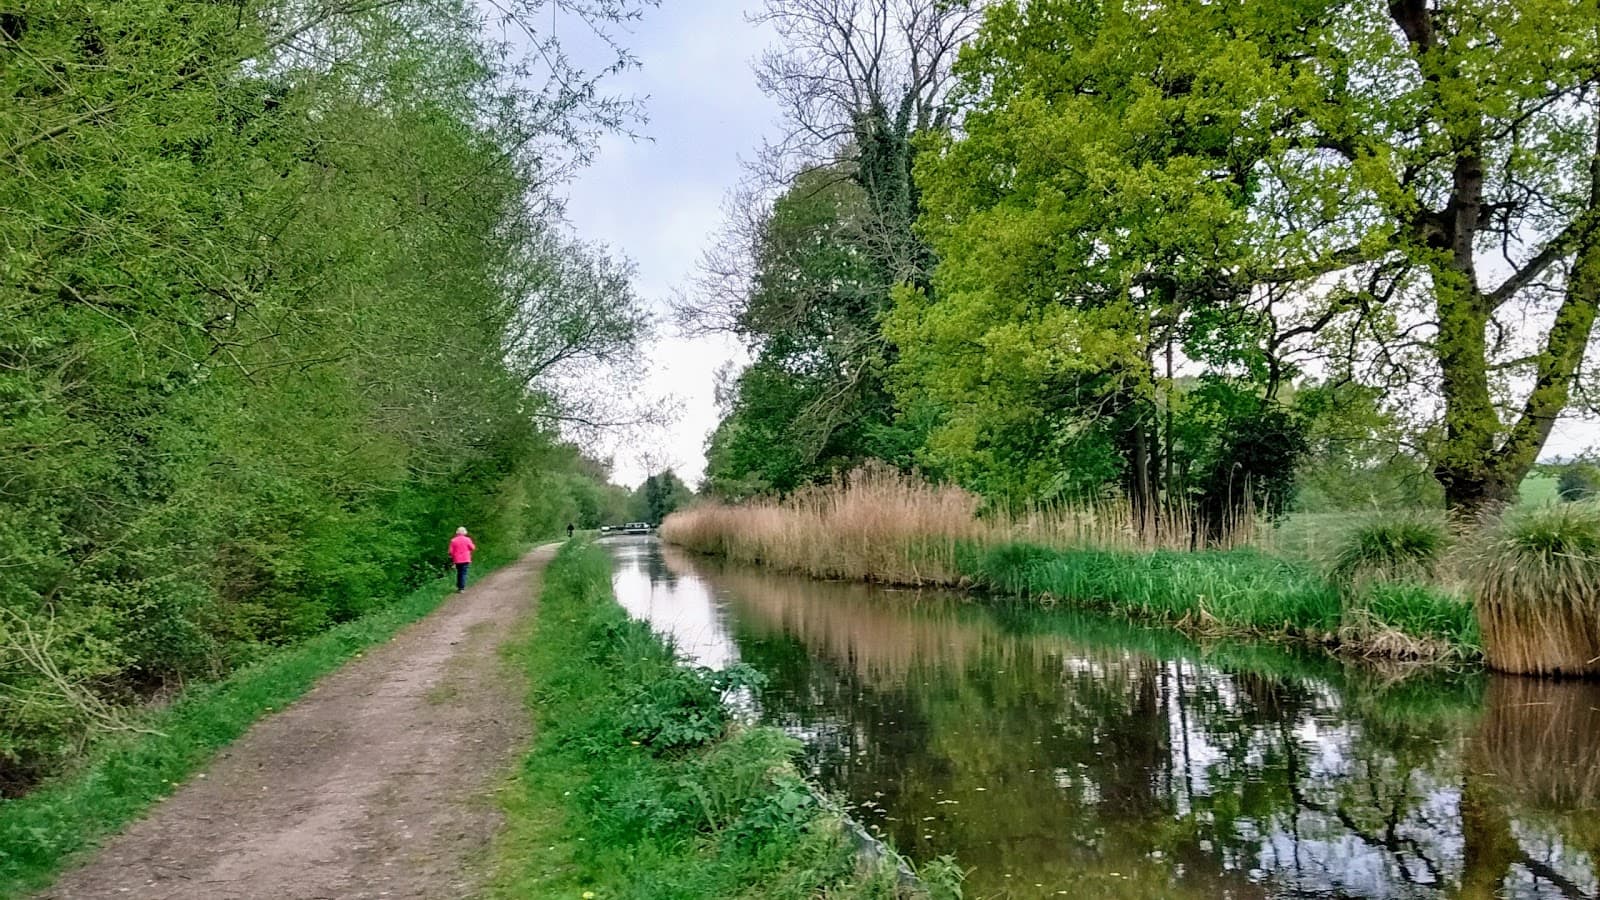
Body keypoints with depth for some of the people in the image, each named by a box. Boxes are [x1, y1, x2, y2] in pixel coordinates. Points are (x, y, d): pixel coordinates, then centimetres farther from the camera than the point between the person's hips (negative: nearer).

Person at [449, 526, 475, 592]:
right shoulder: (467, 539, -6)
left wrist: (452, 557, 16)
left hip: (457, 560, 2)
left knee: (459, 573, 16)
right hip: (465, 559, -2)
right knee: (463, 573, -1)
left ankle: (459, 587, 22)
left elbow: (451, 551, -2)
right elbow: (472, 548, 1)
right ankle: (462, 588, -8)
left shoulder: (453, 540, -3)